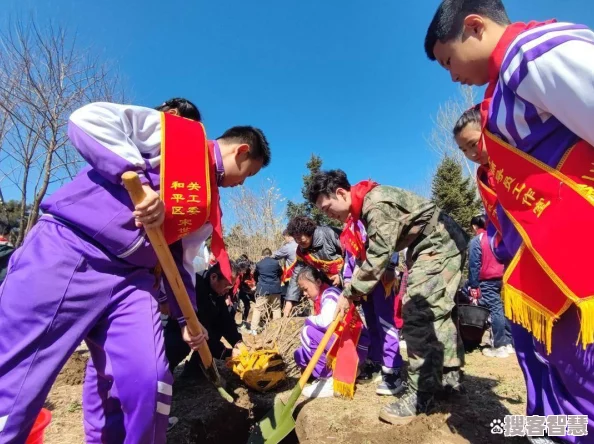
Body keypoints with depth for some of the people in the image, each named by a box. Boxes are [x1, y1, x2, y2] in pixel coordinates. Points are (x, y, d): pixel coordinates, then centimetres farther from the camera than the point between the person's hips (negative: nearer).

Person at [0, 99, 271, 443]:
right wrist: (140, 180, -22)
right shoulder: (171, 132, -2)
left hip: (133, 278, 6)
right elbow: (88, 119, -12)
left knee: (149, 386, -3)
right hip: (67, 251, -6)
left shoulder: (209, 205, 17)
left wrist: (187, 317, 16)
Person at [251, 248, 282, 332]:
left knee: (258, 309, 2)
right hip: (275, 289, 2)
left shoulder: (258, 264, 0)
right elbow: (281, 273, 17)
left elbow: (255, 276, 15)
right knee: (276, 308, 14)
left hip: (263, 289, -1)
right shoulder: (276, 262, 1)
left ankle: (254, 329, -3)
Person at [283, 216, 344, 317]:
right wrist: (289, 301, -8)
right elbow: (296, 276, -2)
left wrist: (342, 275, -21)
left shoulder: (328, 234, -24)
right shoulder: (301, 252, -3)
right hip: (333, 283, 6)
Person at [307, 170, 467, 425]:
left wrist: (350, 293, -18)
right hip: (439, 245, 11)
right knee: (435, 311, 15)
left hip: (440, 244, -10)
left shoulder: (376, 204, -26)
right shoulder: (367, 204, 5)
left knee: (419, 313, -15)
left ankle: (420, 396, -5)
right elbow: (375, 252, 9)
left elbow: (377, 257, -27)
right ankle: (450, 375, 29)